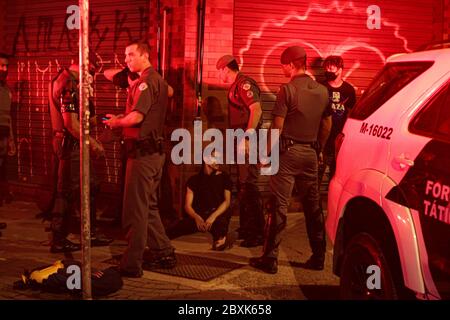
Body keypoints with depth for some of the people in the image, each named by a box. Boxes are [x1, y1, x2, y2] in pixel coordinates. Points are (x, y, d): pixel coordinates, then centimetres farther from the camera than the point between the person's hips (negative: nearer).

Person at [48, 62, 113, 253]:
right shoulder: (68, 86, -19)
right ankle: (58, 240, 9)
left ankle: (91, 232, 20)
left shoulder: (61, 80, 13)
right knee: (66, 192, -1)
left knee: (89, 187, 14)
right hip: (70, 144, -10)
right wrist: (93, 143, -17)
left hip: (67, 143, 10)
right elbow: (71, 124, -23)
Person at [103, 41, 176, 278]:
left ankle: (132, 264, 2)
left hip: (143, 151, -10)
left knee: (135, 210, -4)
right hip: (155, 150, 10)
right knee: (149, 206, 18)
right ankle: (163, 253, 25)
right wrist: (119, 118, 11)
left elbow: (136, 117, -23)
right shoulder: (157, 80, 18)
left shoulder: (146, 81, -13)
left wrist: (116, 123, -4)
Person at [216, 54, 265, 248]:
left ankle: (257, 233, -6)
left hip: (248, 141, -11)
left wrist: (247, 137, -27)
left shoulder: (244, 84, -12)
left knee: (248, 185, -10)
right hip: (242, 141, 11)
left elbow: (256, 110, -23)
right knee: (243, 185, 16)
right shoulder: (235, 86, 19)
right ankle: (246, 229, 27)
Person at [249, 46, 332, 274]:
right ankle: (318, 257, 18)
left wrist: (267, 153, -4)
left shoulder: (288, 90, -10)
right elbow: (327, 125, 14)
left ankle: (270, 258, 0)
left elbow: (277, 126, -12)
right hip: (311, 153, 6)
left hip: (288, 152, -6)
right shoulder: (322, 91, 8)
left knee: (279, 205, -2)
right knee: (312, 206, 12)